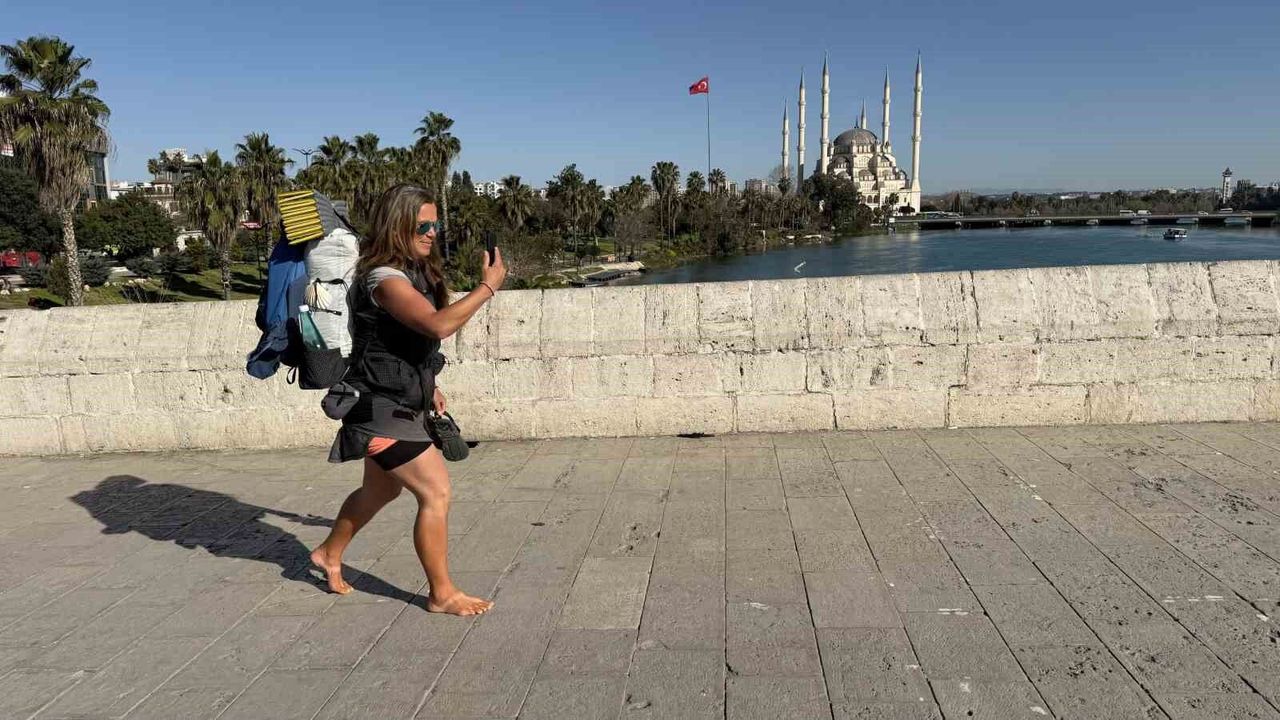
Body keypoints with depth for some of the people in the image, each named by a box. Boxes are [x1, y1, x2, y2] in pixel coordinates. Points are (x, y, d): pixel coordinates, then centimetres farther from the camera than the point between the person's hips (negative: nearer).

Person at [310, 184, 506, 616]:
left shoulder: (415, 272, 10)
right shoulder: (384, 278, -21)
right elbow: (438, 324, -37)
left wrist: (429, 387, 21)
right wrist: (487, 287, -30)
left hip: (401, 402, 10)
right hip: (382, 407, -10)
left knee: (380, 490, 25)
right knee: (436, 492, -9)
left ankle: (329, 555, 46)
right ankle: (442, 594, 5)